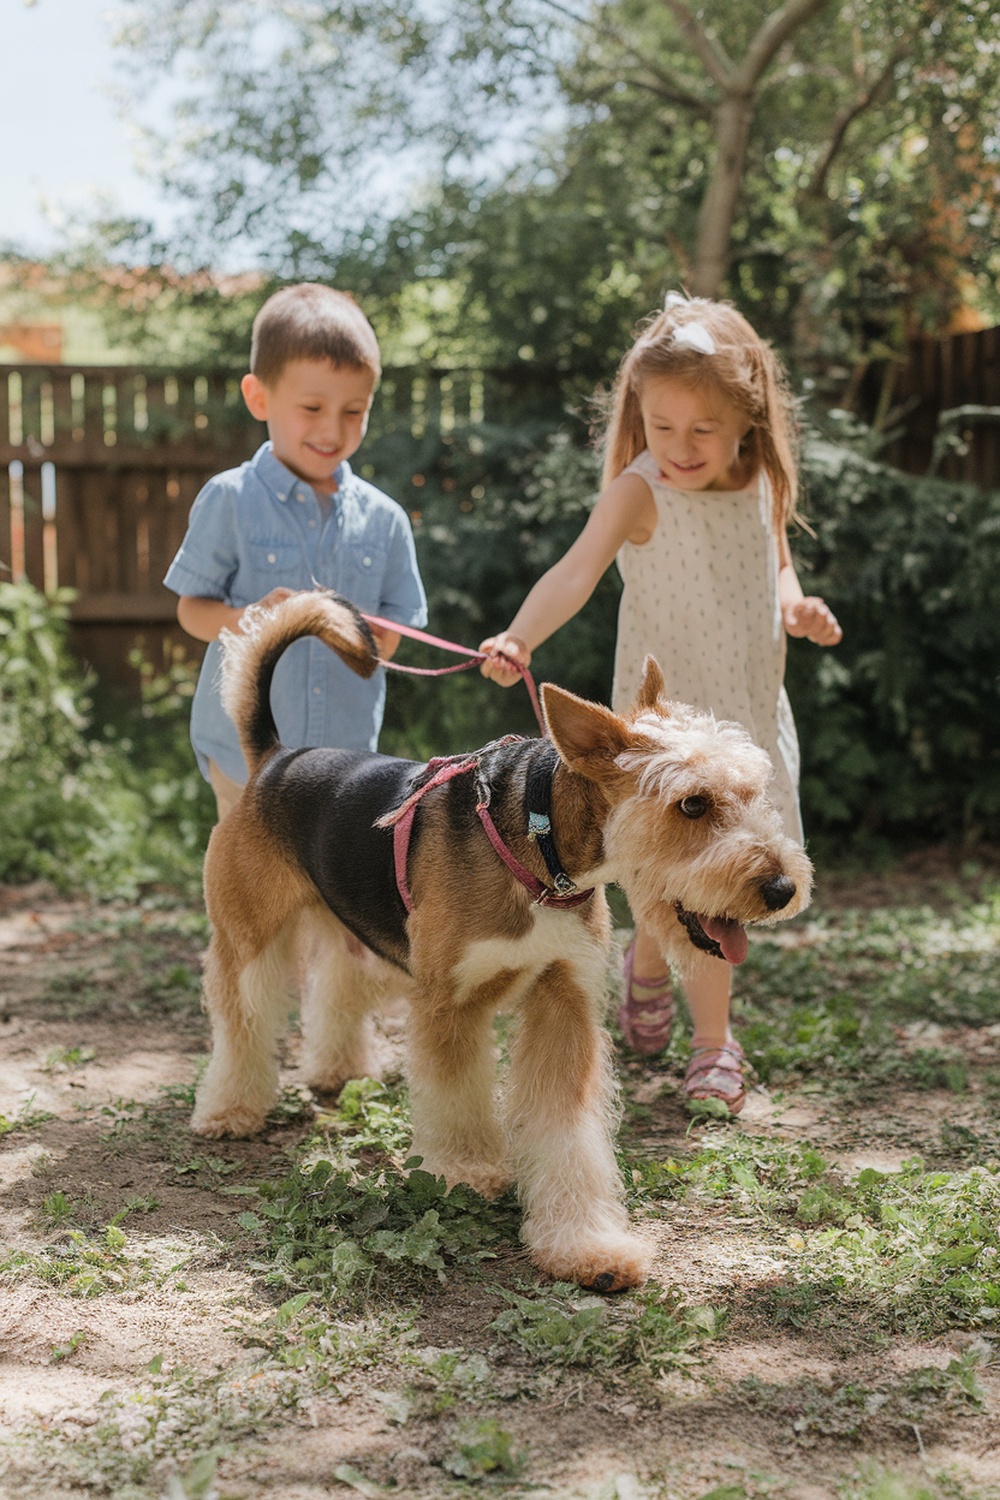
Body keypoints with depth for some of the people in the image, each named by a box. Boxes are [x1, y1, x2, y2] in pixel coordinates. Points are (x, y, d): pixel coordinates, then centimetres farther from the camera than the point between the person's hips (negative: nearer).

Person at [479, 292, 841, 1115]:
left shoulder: (764, 483, 0)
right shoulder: (640, 490, -17)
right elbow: (578, 568, -32)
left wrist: (799, 607, -6)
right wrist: (520, 637, -49)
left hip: (752, 705, 5)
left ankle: (648, 958, 38)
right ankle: (712, 1042, 17)